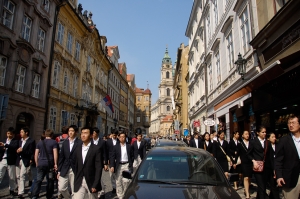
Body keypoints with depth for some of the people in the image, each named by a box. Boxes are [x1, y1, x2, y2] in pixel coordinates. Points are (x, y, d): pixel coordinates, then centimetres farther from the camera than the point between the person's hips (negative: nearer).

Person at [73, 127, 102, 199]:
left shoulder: (96, 149, -10)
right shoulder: (78, 148, 6)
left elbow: (98, 168, -12)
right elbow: (76, 165, 12)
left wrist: (95, 185, -15)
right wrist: (76, 180, 9)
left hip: (91, 182, -3)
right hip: (79, 182, 4)